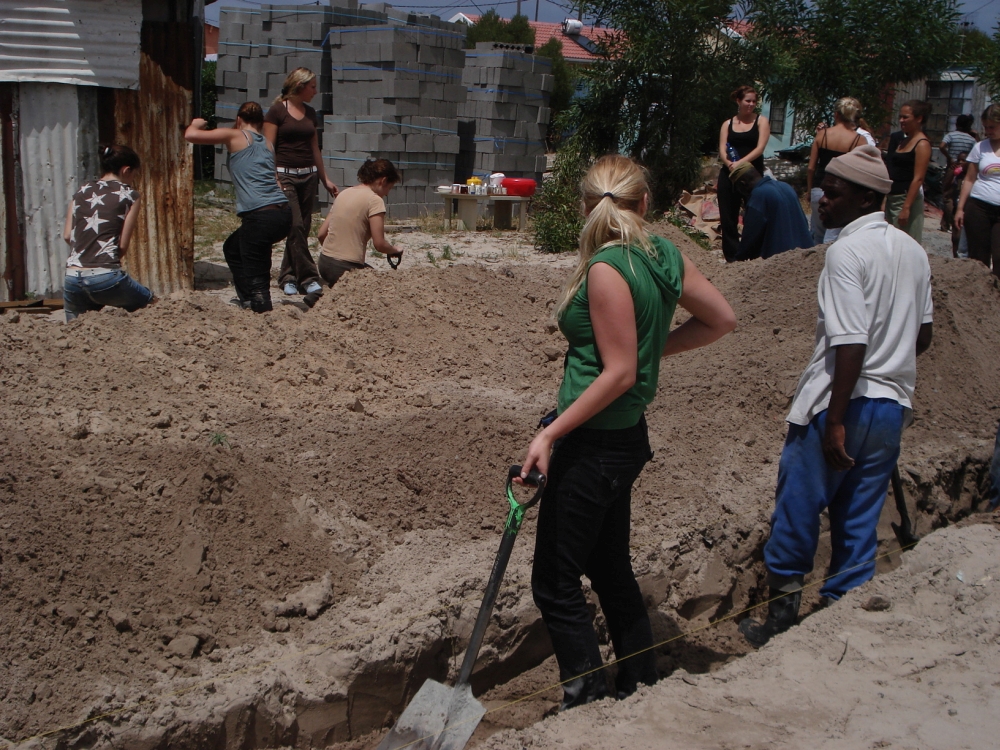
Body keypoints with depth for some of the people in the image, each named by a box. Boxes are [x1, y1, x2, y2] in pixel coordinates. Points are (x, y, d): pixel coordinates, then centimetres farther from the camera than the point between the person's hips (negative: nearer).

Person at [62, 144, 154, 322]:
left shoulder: (82, 191, 17)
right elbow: (123, 245, 1)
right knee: (148, 304, 21)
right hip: (105, 277, -4)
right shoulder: (129, 195, 4)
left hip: (72, 278, 4)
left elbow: (67, 235, 11)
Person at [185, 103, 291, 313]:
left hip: (260, 217, -7)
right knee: (232, 248, 29)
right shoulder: (267, 143, 21)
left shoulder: (235, 136, 4)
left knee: (255, 274, -2)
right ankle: (246, 299, 34)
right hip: (284, 214, 7)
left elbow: (190, 135, -2)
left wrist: (195, 124, 22)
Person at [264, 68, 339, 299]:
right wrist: (273, 180, -16)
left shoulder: (310, 113, 14)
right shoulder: (277, 111, -4)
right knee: (296, 226, -13)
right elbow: (268, 148, -7)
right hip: (285, 174, -6)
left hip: (308, 175, 6)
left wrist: (325, 179, 22)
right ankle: (308, 278, -9)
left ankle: (288, 277, 13)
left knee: (303, 228, 3)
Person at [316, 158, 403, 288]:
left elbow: (322, 234, 13)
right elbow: (379, 244, -15)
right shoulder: (375, 200, -10)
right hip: (346, 267, -9)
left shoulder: (344, 193, 12)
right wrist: (395, 250, 5)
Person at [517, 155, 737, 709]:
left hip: (593, 447, -9)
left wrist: (550, 434, -21)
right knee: (610, 569, 22)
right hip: (627, 438, 9)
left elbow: (618, 373, -22)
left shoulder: (607, 268, -19)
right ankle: (641, 690, 34)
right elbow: (721, 319, 13)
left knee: (556, 585, 2)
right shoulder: (665, 256, 4)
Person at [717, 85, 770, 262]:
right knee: (728, 216, 1)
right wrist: (729, 163, -21)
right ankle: (732, 256, 7)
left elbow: (760, 148, -7)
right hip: (729, 175, 3)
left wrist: (741, 163, -21)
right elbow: (722, 150, 1)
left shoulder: (761, 121, 5)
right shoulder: (727, 124, 12)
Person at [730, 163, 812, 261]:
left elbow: (751, 234, -11)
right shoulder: (786, 187, 13)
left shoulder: (758, 194, -13)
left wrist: (739, 259, 1)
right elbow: (803, 223, 18)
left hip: (777, 257, -9)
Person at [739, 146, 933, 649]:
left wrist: (835, 422, -21)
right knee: (859, 523, 13)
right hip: (893, 407, 7)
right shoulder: (913, 252, 10)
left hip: (842, 404, -7)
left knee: (796, 517, 6)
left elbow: (851, 343, -22)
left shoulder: (847, 252, -15)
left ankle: (780, 621, 15)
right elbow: (922, 336, 17)